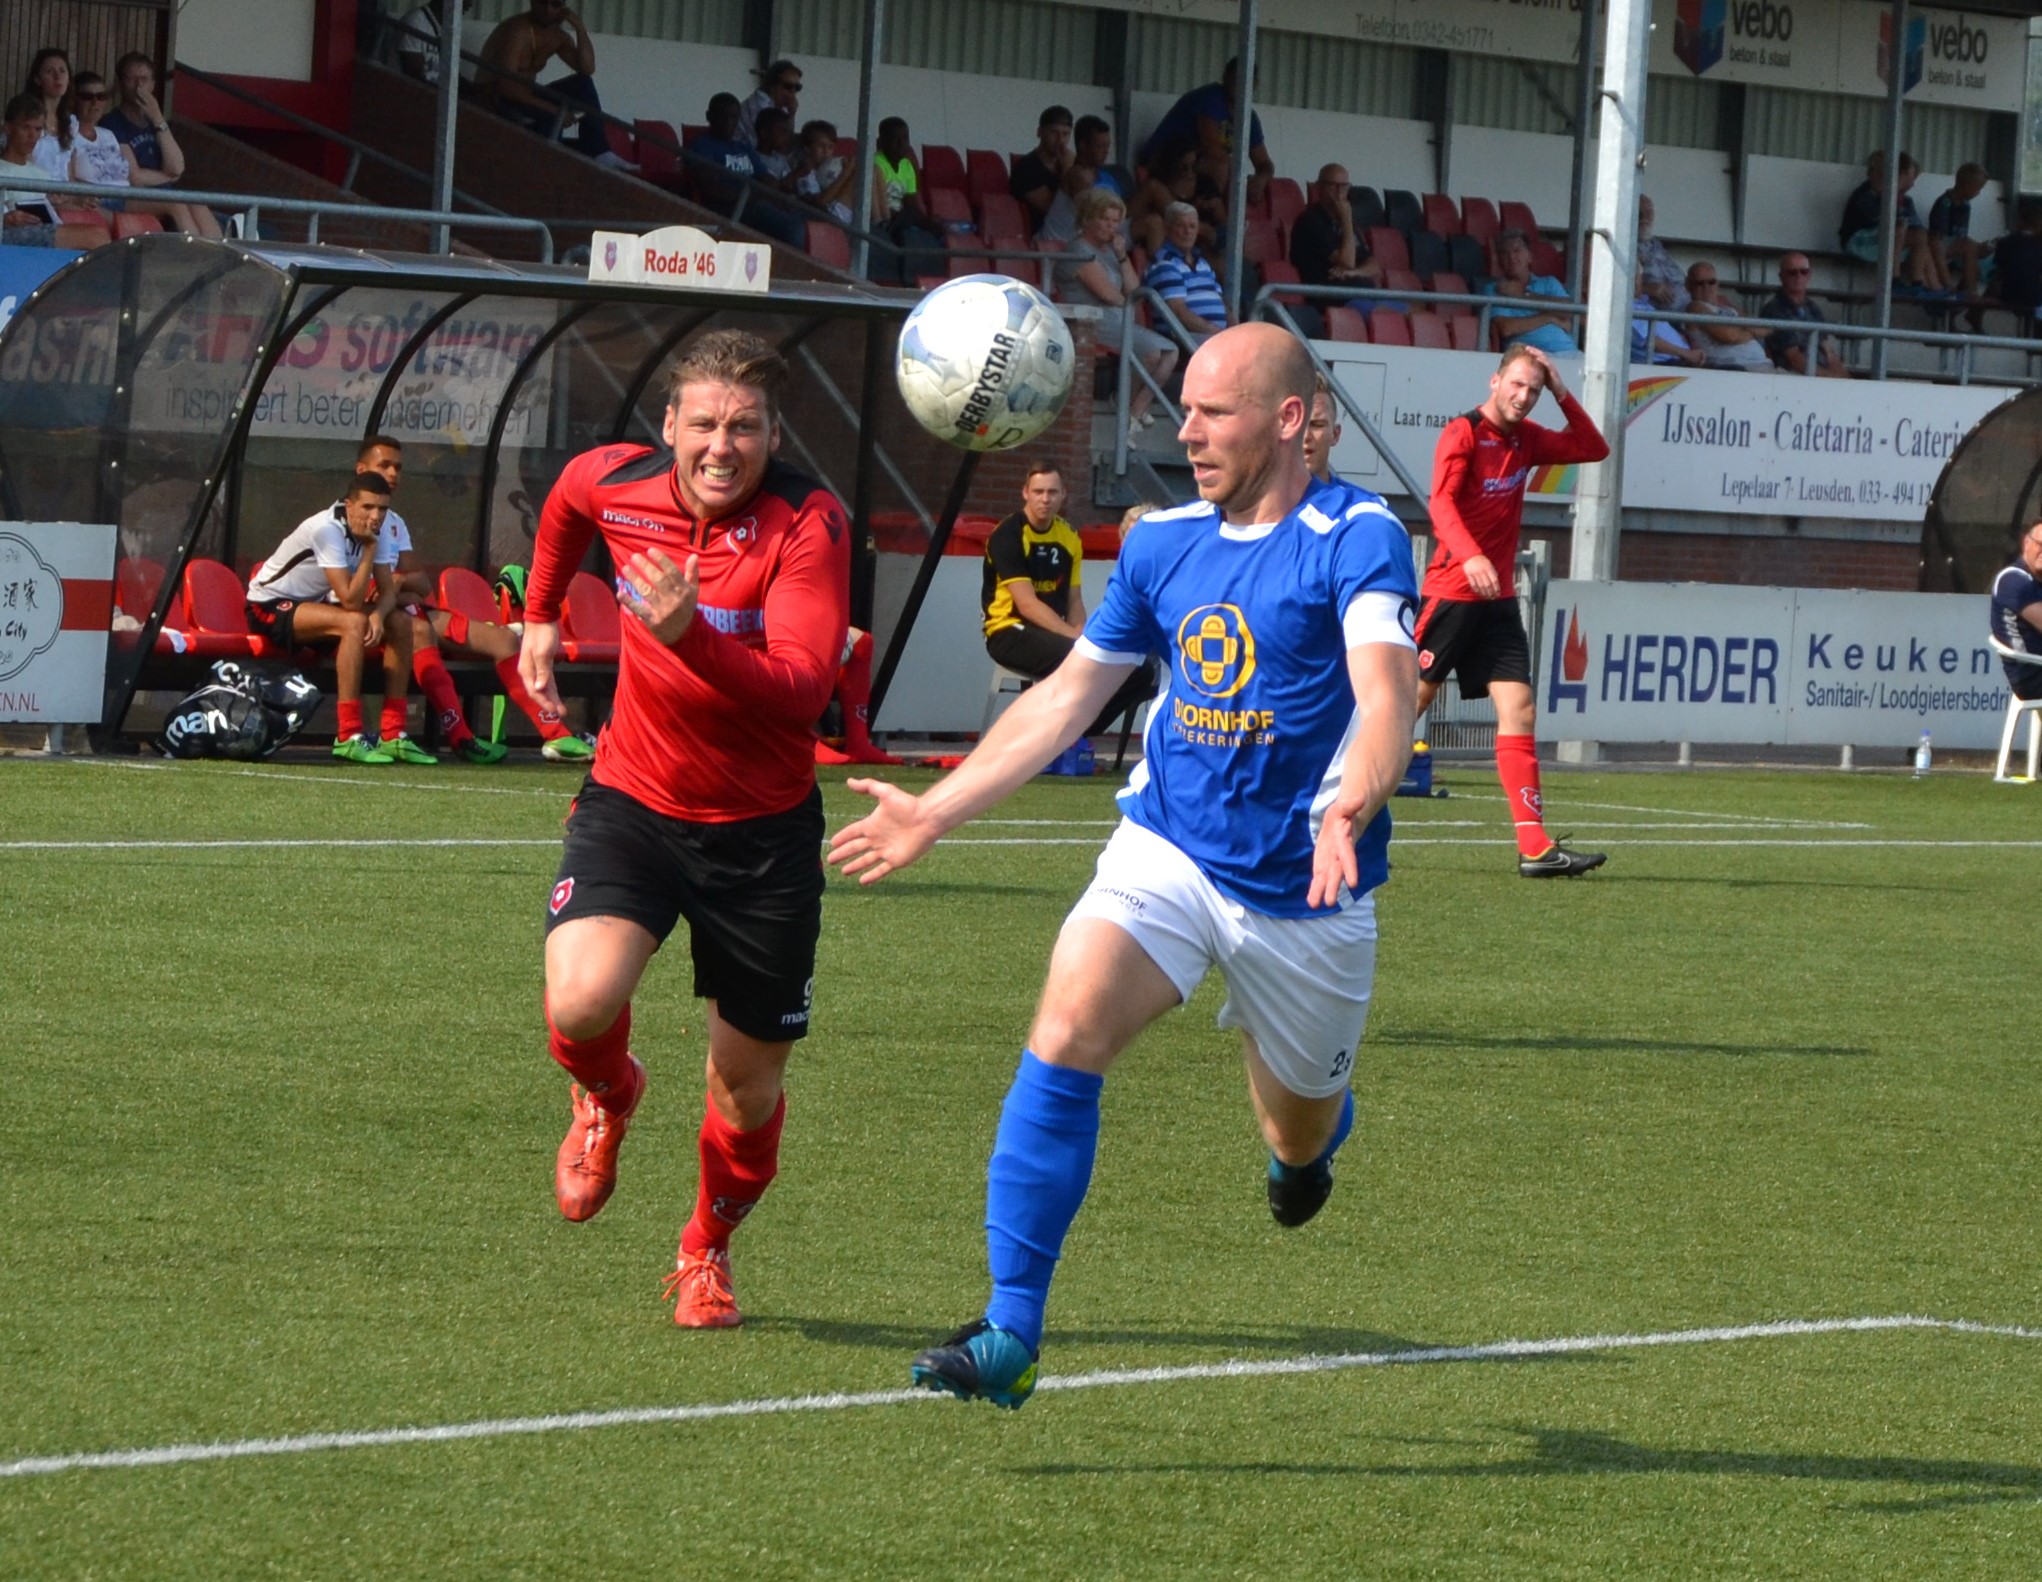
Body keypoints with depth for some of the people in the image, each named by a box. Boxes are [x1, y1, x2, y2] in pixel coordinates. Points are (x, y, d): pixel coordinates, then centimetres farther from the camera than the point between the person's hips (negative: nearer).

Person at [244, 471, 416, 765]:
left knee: (400, 624, -7)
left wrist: (377, 614, -26)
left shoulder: (377, 533, -4)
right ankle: (348, 737, -35)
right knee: (354, 623, -32)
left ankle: (392, 735, -6)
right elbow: (351, 601, -31)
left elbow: (388, 591, -4)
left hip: (314, 604, 8)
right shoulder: (327, 529, -28)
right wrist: (370, 548, -30)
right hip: (269, 608, -8)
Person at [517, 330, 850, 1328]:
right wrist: (541, 617, 27)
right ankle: (607, 1097, 13)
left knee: (748, 1085, 6)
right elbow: (566, 503, 21)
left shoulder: (809, 524, -18)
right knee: (579, 1001, -25)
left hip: (762, 830, -1)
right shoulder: (614, 483, -7)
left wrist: (694, 635, -43)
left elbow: (801, 685, -30)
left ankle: (707, 1250, 36)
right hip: (632, 802, 1)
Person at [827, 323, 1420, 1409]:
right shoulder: (1165, 544, 6)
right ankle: (1011, 1330, -22)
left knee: (1297, 1136, 13)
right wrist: (932, 813, 14)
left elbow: (1386, 688, -27)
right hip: (1167, 851, 3)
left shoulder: (1357, 537, -11)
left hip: (1303, 893, -3)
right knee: (1066, 1033, -23)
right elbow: (1067, 696, 15)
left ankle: (1317, 1123, 55)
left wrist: (1352, 805, -48)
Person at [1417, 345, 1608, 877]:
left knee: (1518, 711, -4)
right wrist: (1470, 556, -38)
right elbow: (1441, 502, -21)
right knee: (1407, 704, -3)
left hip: (1498, 598, 6)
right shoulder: (1462, 433, -9)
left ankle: (1535, 847, -10)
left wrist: (1562, 394, 5)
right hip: (1451, 590, -6)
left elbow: (1594, 449, 18)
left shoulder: (1527, 440, 12)